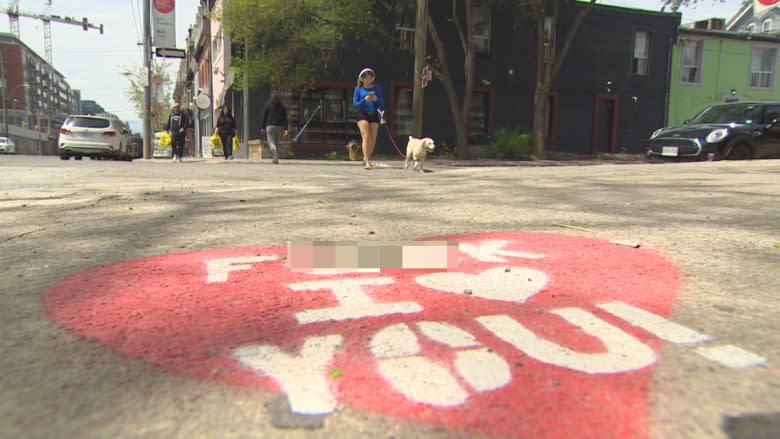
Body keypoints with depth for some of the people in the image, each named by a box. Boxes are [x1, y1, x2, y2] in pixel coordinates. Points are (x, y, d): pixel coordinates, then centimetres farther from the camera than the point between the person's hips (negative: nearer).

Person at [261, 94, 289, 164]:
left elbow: (264, 117, 2)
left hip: (270, 126, -3)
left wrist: (262, 127, 6)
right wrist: (285, 129, 2)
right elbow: (285, 118, 4)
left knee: (271, 142, -6)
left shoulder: (268, 105, 3)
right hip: (280, 126, 4)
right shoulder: (283, 106, 11)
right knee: (276, 142, 14)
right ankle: (276, 159, 11)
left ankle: (275, 154, -34)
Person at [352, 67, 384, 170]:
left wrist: (376, 99, -13)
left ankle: (366, 159, 24)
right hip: (362, 115, -3)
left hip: (374, 115, 3)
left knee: (373, 140, 3)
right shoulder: (358, 89, 5)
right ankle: (367, 162, -22)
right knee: (366, 137, -17)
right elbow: (355, 104, 0)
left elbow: (382, 104, 7)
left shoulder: (377, 88, 10)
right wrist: (365, 100, -14)